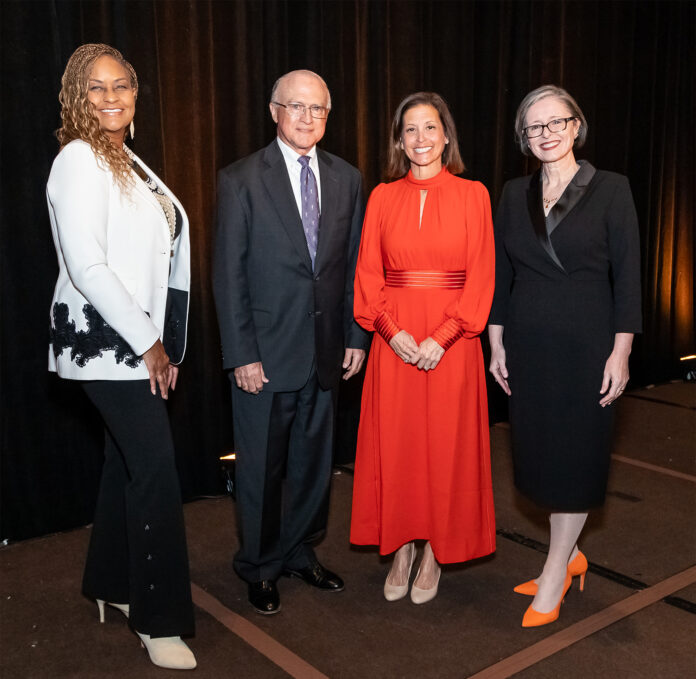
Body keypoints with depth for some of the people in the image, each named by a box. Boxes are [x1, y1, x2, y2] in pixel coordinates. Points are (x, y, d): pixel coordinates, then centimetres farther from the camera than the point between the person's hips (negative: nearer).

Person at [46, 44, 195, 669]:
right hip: (107, 341, -9)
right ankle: (159, 618, 6)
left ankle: (112, 583, 33)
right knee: (156, 469, -7)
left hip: (139, 341, 9)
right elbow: (86, 266, -20)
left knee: (129, 460, 16)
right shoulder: (79, 160, -12)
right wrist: (147, 342, -16)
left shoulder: (127, 161, 14)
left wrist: (160, 340, 10)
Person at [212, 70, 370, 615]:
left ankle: (301, 552, 35)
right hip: (266, 351, -4)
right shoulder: (242, 180, -5)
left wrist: (356, 336, 4)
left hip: (326, 352, 4)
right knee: (262, 467, 8)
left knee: (314, 460, 15)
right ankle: (260, 567, 28)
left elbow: (355, 266, 9)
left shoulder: (346, 179, 7)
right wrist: (241, 355, -12)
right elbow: (228, 274, -8)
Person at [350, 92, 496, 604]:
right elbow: (367, 274, 4)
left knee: (445, 443, 5)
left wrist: (443, 336, -14)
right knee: (395, 442, 5)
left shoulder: (472, 195, 1)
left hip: (450, 341, -1)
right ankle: (401, 550, 20)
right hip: (394, 339, 2)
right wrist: (391, 330, -11)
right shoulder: (383, 198, 7)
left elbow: (481, 275, -3)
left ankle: (436, 553, 20)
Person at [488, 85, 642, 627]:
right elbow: (501, 276, 9)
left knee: (577, 456, 4)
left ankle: (553, 578, 17)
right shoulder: (514, 195, 7)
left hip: (586, 344, -4)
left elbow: (627, 277, -6)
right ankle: (571, 556, 31)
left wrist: (620, 352, -10)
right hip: (528, 345, 4)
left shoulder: (611, 189, -4)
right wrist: (497, 345, 6)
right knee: (541, 454, 11)